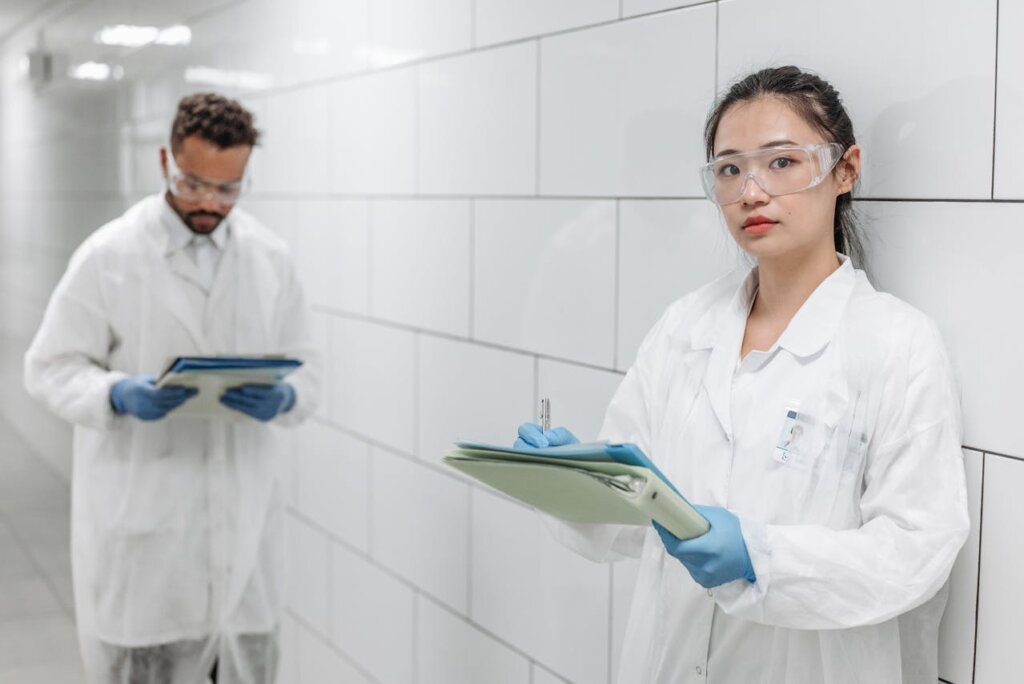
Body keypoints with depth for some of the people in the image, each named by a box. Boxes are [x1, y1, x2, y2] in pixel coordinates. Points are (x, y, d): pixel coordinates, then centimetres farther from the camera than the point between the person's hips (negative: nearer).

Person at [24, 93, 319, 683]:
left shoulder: (271, 257, 6)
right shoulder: (108, 256, -4)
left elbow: (306, 368, 8)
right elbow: (52, 368, -2)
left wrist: (284, 397, -15)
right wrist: (118, 395, -21)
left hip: (245, 517, 3)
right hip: (141, 520, -3)